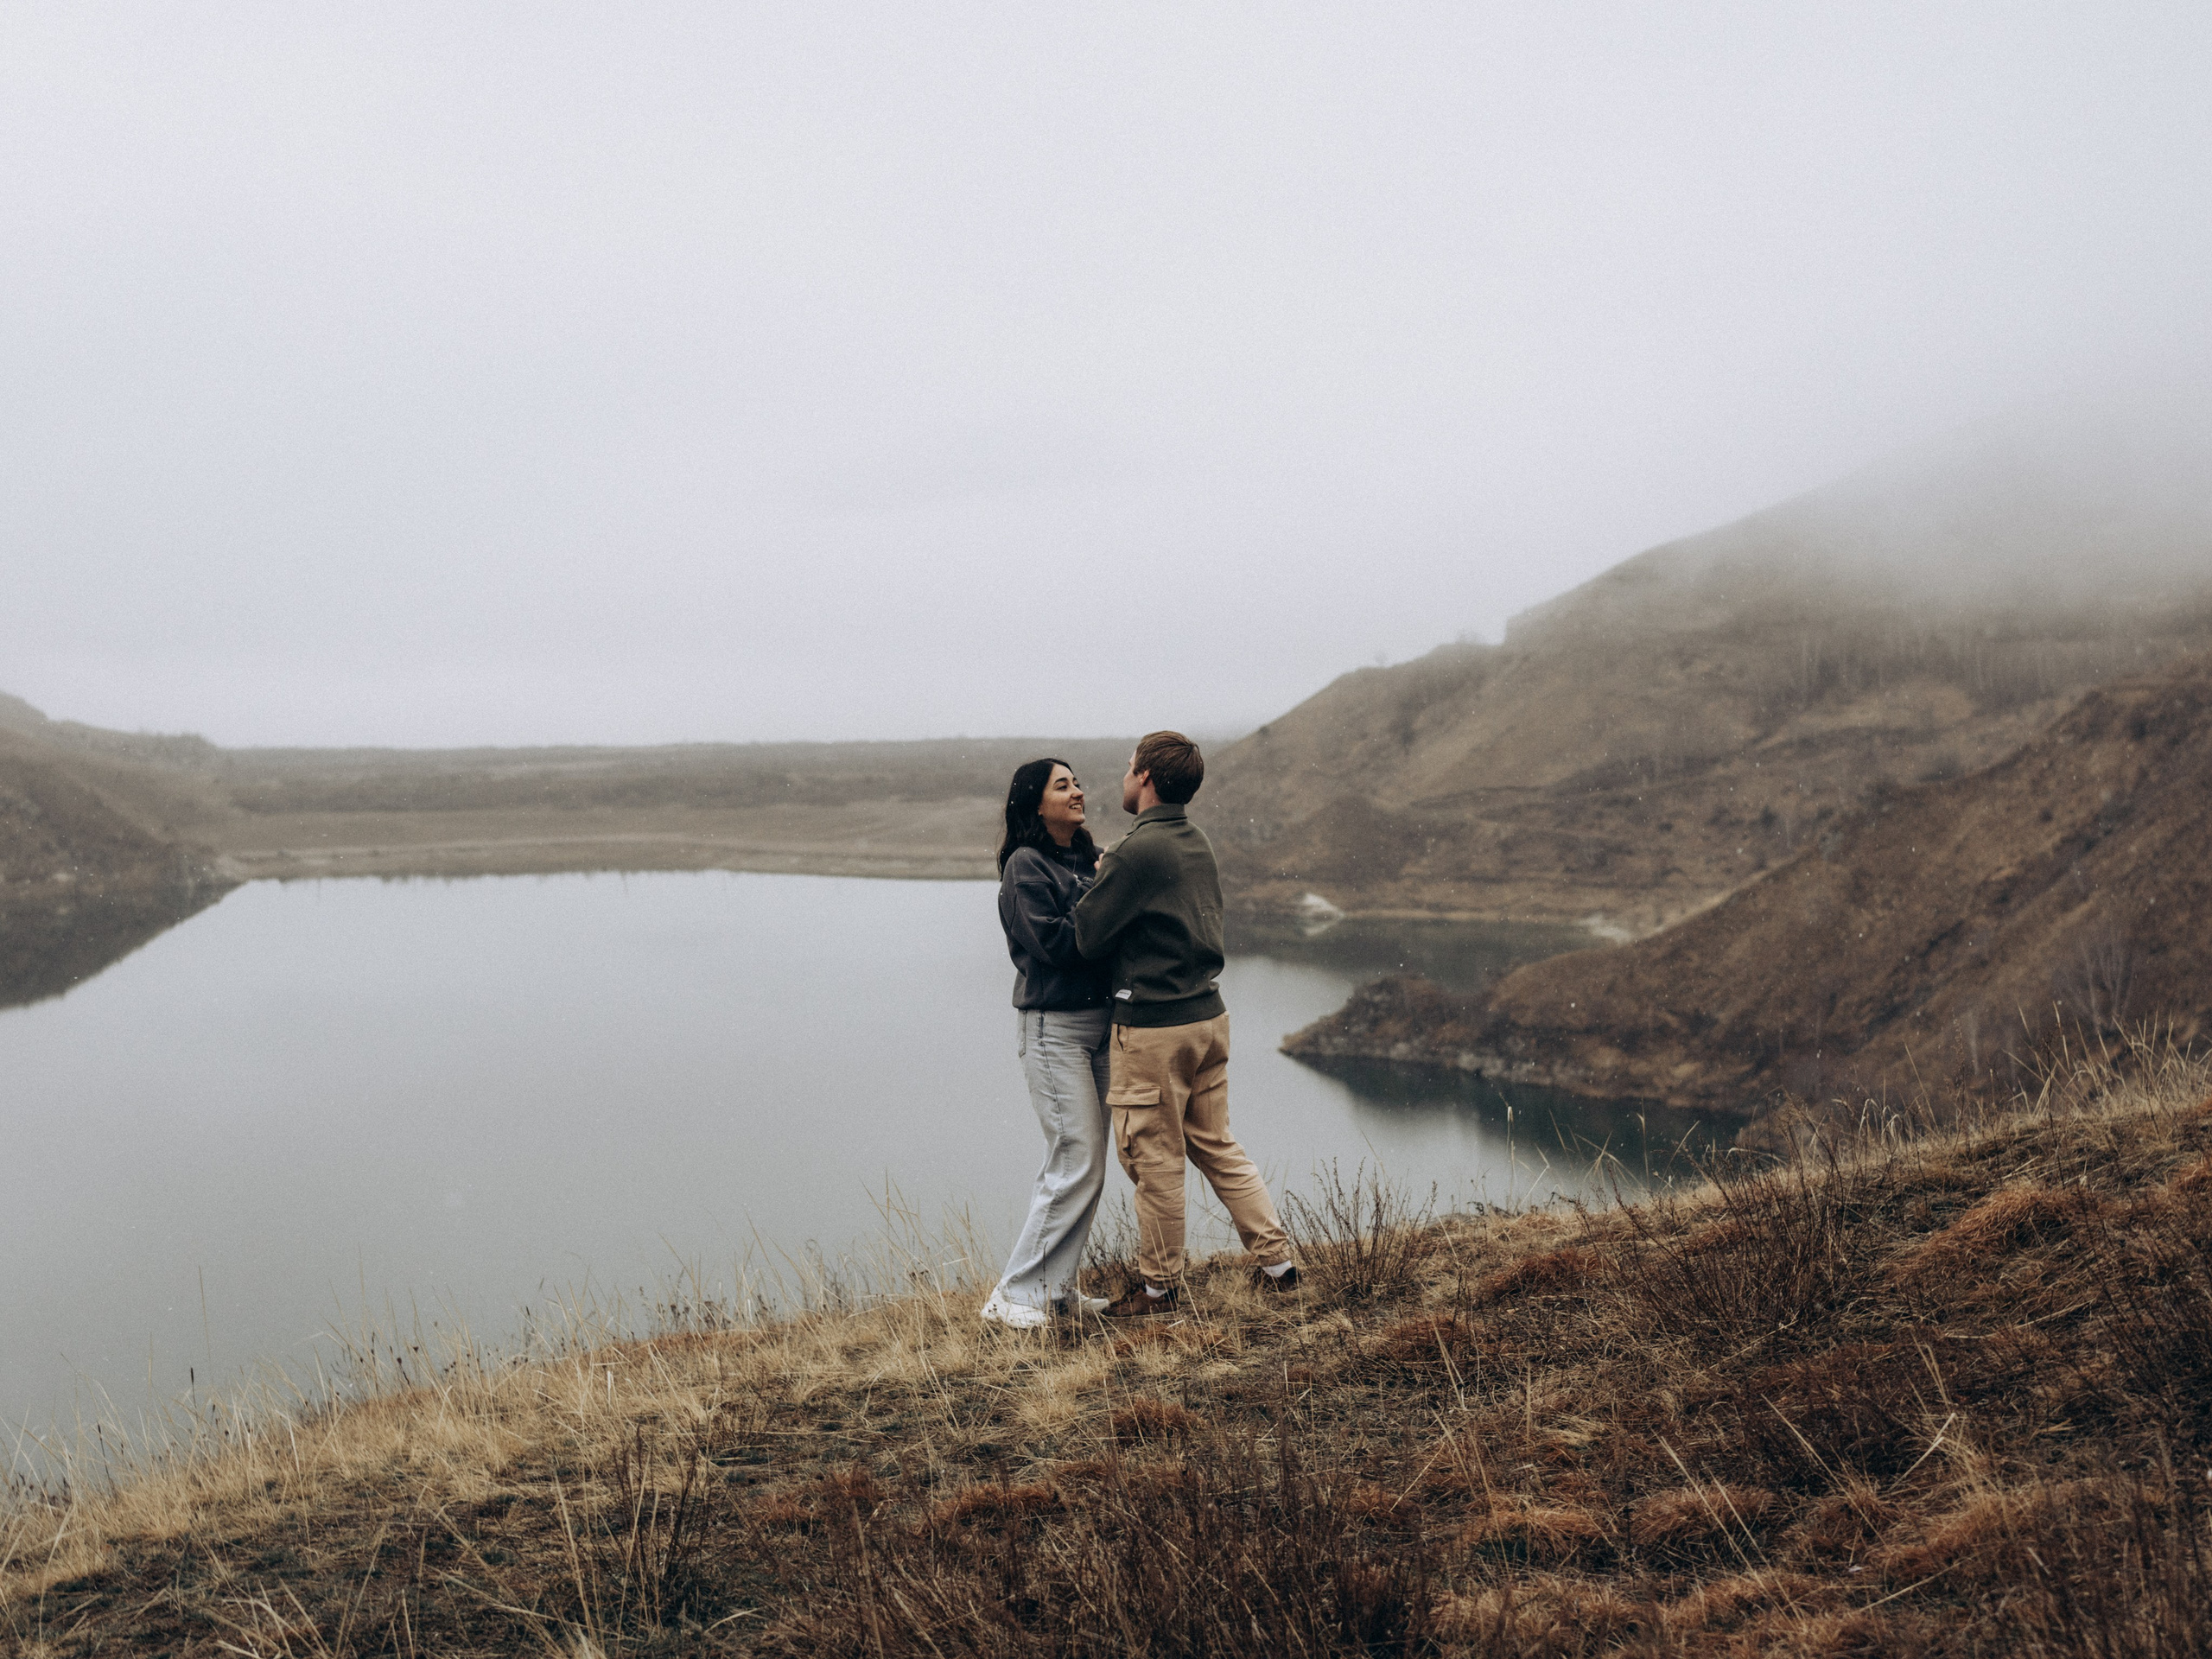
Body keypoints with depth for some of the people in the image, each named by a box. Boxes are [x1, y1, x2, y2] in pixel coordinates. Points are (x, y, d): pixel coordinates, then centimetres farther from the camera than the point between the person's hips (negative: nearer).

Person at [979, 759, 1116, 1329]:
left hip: (1097, 1022, 8)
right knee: (1076, 1163, -9)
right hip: (1053, 1027, -8)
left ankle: (1057, 1287, 19)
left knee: (1088, 1164, 10)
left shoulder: (1092, 858, 12)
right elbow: (1053, 944, -20)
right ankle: (1013, 1296, -1)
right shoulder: (1027, 865, -11)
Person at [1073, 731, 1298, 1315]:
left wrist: (1095, 882, 3)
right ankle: (1276, 1258, 19)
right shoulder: (1198, 842, 9)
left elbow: (1087, 938, -14)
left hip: (1153, 1028, -8)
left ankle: (1161, 1288, 17)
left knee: (1155, 1159, 5)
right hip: (1209, 1013, 8)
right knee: (1215, 1145, 18)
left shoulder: (1137, 852, -18)